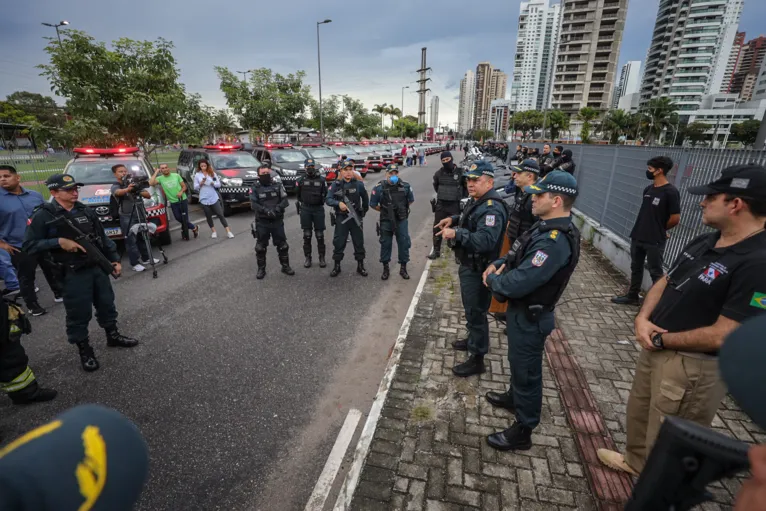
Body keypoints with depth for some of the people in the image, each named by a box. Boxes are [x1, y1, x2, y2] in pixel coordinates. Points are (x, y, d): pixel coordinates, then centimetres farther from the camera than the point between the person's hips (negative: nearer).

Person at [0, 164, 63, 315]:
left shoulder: (35, 195, 3)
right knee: (26, 277, 8)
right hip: (20, 248, -3)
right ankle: (32, 304, 22)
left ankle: (59, 293, 34)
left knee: (52, 270, 16)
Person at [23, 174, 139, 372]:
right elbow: (28, 246, -11)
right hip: (72, 274, -5)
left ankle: (113, 336, 34)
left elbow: (103, 237, 13)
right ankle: (84, 351, 21)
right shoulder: (43, 215, -9)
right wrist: (59, 242, -22)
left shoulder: (86, 211, 7)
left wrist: (114, 259, 9)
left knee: (106, 304, 16)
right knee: (79, 314, 4)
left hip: (98, 267, 5)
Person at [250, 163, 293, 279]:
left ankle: (285, 266, 22)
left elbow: (285, 200, -5)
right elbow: (253, 204, -10)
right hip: (262, 222, 0)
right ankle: (261, 269, 20)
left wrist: (277, 209, -22)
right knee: (260, 247, 6)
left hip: (277, 221, 1)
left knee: (282, 245, 7)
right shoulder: (255, 188, 1)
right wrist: (266, 210, -25)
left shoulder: (278, 186, 4)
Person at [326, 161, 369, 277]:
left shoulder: (359, 184, -1)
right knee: (338, 242, 4)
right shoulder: (336, 185, -2)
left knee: (359, 242, 7)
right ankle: (336, 266, 19)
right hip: (341, 218, 0)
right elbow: (328, 199, -8)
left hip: (356, 217, 1)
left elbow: (365, 198, 13)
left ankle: (360, 266, 20)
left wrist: (364, 210, 16)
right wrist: (339, 203, -24)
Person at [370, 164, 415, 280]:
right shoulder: (379, 188, -9)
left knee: (404, 243, 4)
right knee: (385, 244, 7)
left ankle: (403, 268, 20)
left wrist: (402, 208, 8)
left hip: (401, 220, 1)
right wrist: (384, 210, 3)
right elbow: (373, 204, 2)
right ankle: (386, 269, 22)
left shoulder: (405, 186, -4)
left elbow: (411, 200, 13)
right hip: (386, 221, -1)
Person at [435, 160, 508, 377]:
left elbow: (485, 240, -39)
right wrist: (454, 220, 9)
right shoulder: (476, 201, 8)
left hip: (478, 270, -11)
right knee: (471, 309, 25)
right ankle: (473, 341, 46)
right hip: (469, 265, 11)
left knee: (476, 313, 2)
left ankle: (477, 360, 17)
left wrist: (456, 234, -44)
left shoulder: (492, 208, -26)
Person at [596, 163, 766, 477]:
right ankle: (635, 460, 54)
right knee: (639, 412, 29)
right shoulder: (703, 242, 3)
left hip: (693, 367, -9)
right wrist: (642, 319, -8)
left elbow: (722, 336, -27)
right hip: (657, 348, 9)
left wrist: (660, 340, -15)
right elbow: (665, 282, 8)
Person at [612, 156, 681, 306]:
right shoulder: (648, 189, 7)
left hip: (654, 241, -7)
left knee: (656, 272, 2)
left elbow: (675, 219, -12)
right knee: (636, 268, 16)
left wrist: (660, 230, 4)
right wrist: (648, 228, 8)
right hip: (637, 237, 7)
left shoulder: (671, 192, -14)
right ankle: (632, 296, 28)